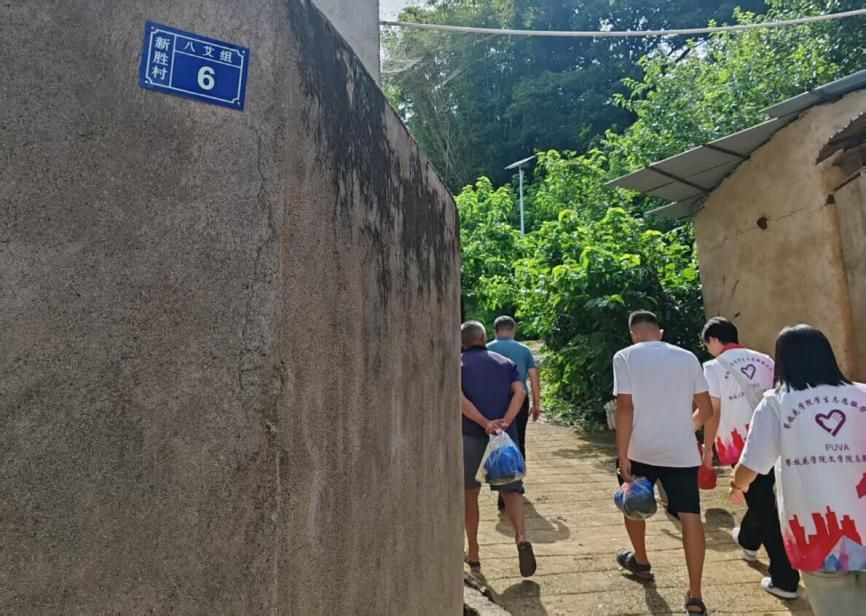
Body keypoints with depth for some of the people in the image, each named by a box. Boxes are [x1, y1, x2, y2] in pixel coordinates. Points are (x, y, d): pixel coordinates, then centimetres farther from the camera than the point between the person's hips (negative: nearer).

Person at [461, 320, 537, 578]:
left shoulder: (459, 363, 5)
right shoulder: (506, 362, 13)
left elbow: (458, 397, -13)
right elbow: (519, 392, -5)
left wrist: (485, 423, -17)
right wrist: (505, 422, -14)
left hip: (471, 436, -1)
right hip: (505, 435, 2)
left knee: (470, 494, 13)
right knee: (511, 489, 10)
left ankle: (473, 553, 20)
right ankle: (521, 537, -15)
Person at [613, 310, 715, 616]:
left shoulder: (625, 357, -6)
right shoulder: (687, 357, 4)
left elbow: (625, 409, -13)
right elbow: (706, 409, 8)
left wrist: (622, 457, -10)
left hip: (641, 450, -1)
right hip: (682, 451, 2)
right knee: (690, 516, 3)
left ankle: (640, 562, 41)